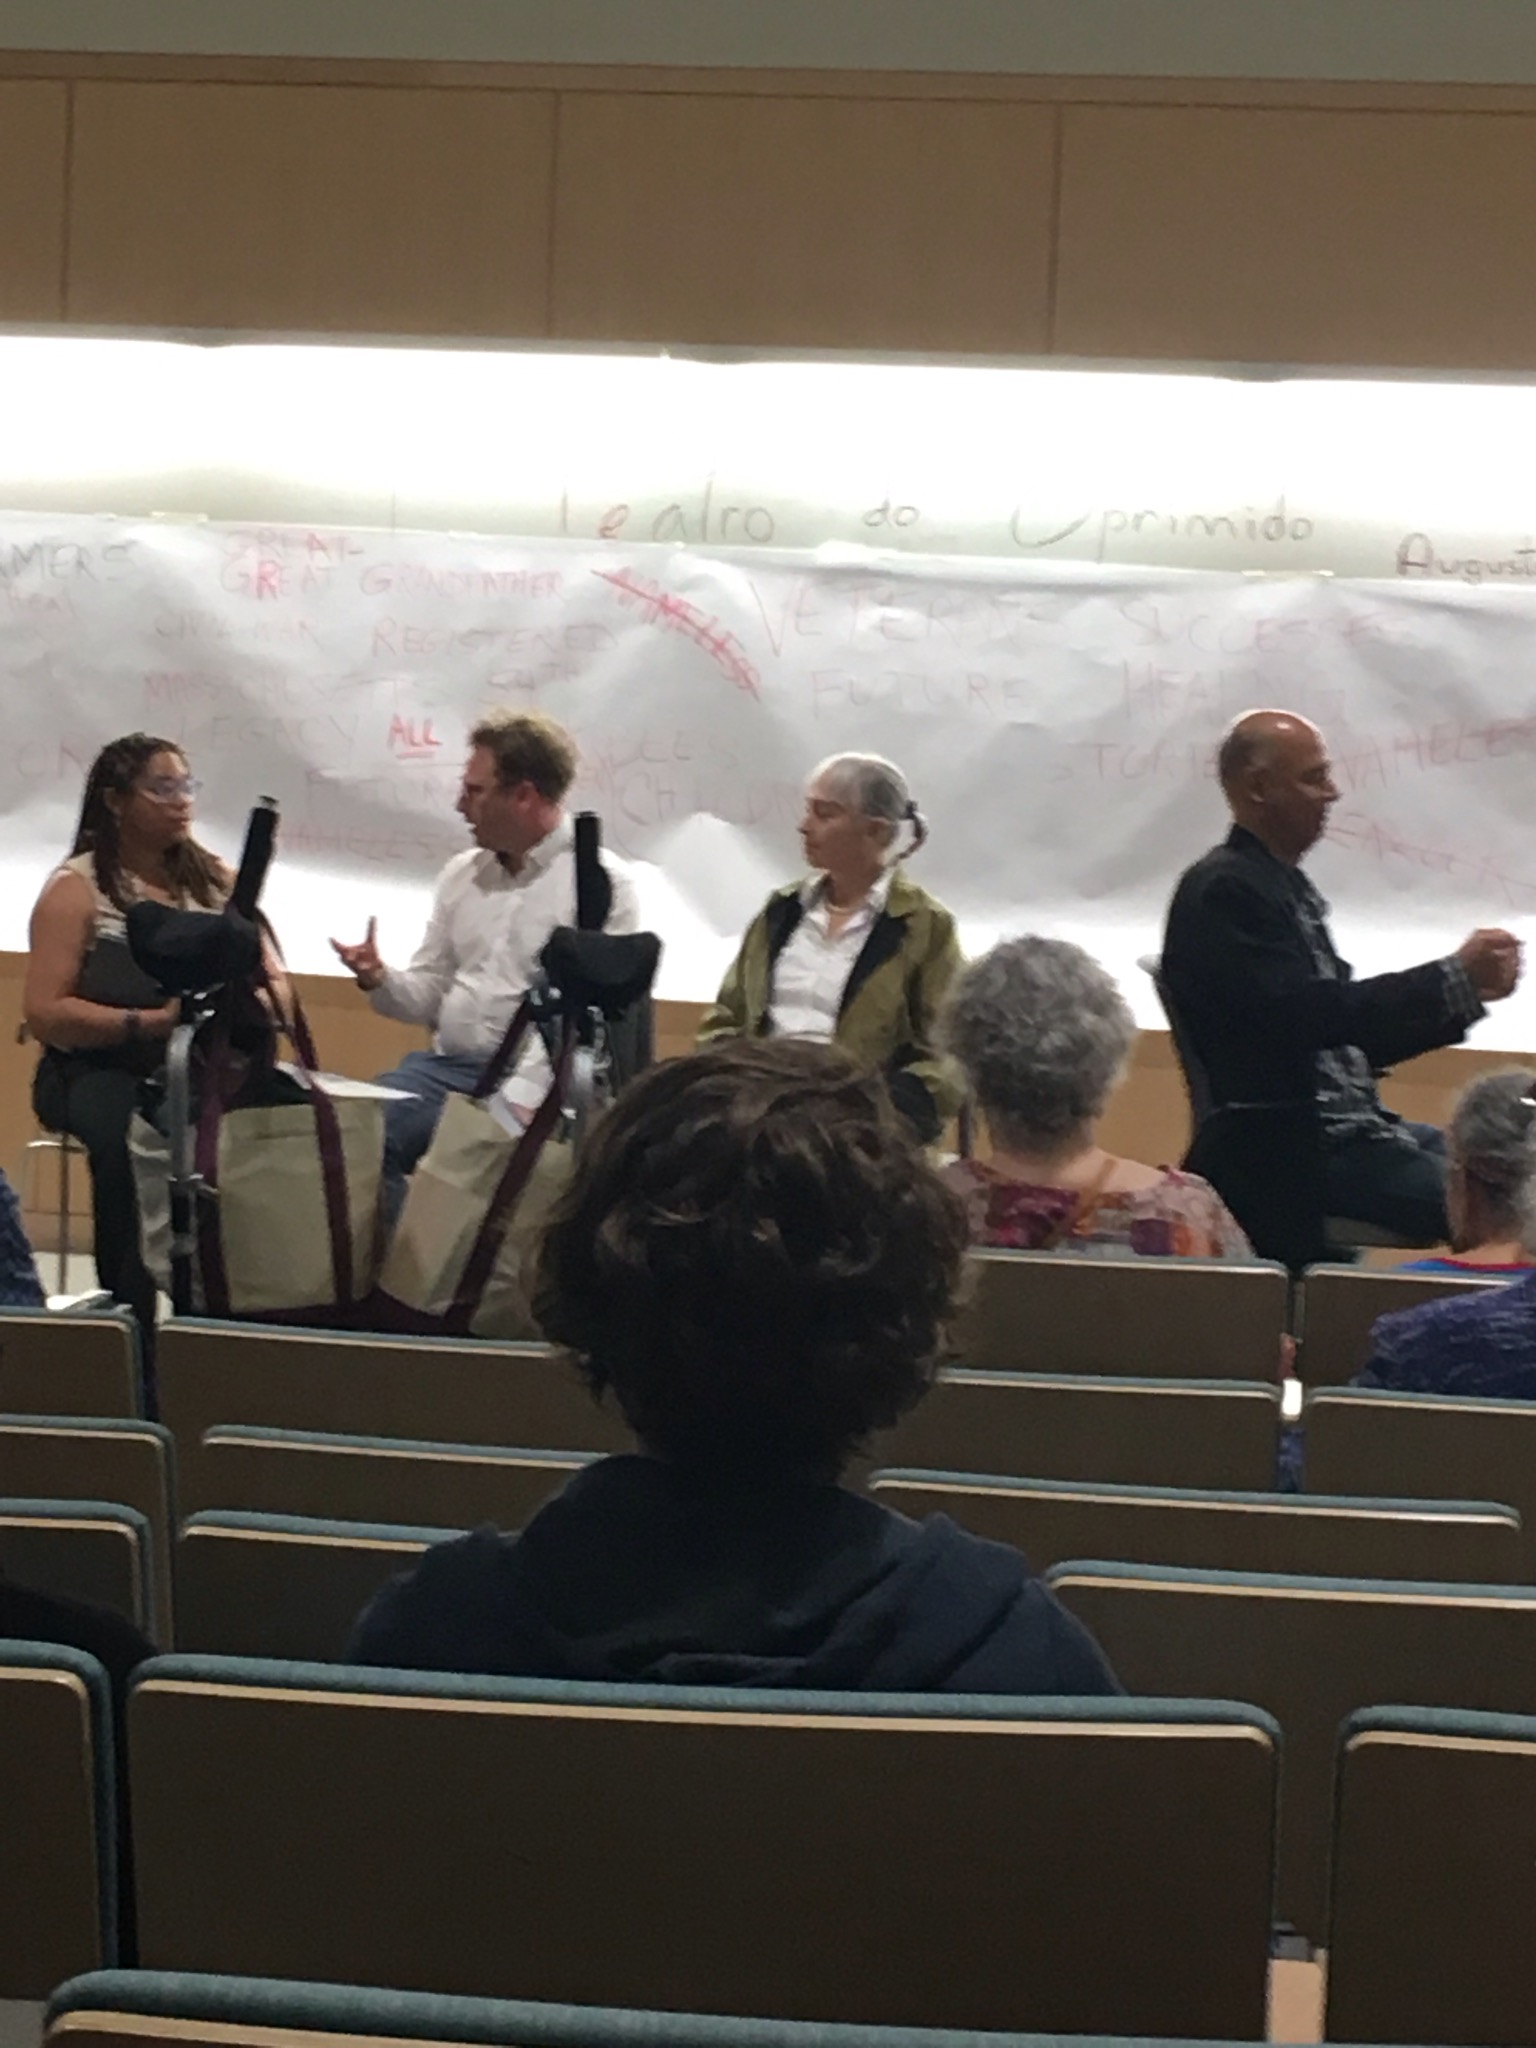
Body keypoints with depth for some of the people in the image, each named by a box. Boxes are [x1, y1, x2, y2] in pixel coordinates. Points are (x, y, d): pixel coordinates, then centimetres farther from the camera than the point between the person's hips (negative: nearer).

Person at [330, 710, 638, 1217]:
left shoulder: (603, 883, -2)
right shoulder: (462, 873, 19)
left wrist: (519, 1098, -22)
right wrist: (380, 980, -3)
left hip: (533, 1081, -5)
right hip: (444, 1067, 5)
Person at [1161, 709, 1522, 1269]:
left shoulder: (1286, 887, 17)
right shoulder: (1224, 891, -13)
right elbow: (1307, 1014, -22)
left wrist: (1470, 994, 8)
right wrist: (1454, 979, -18)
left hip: (1347, 1126, 10)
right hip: (1283, 1151, -10)